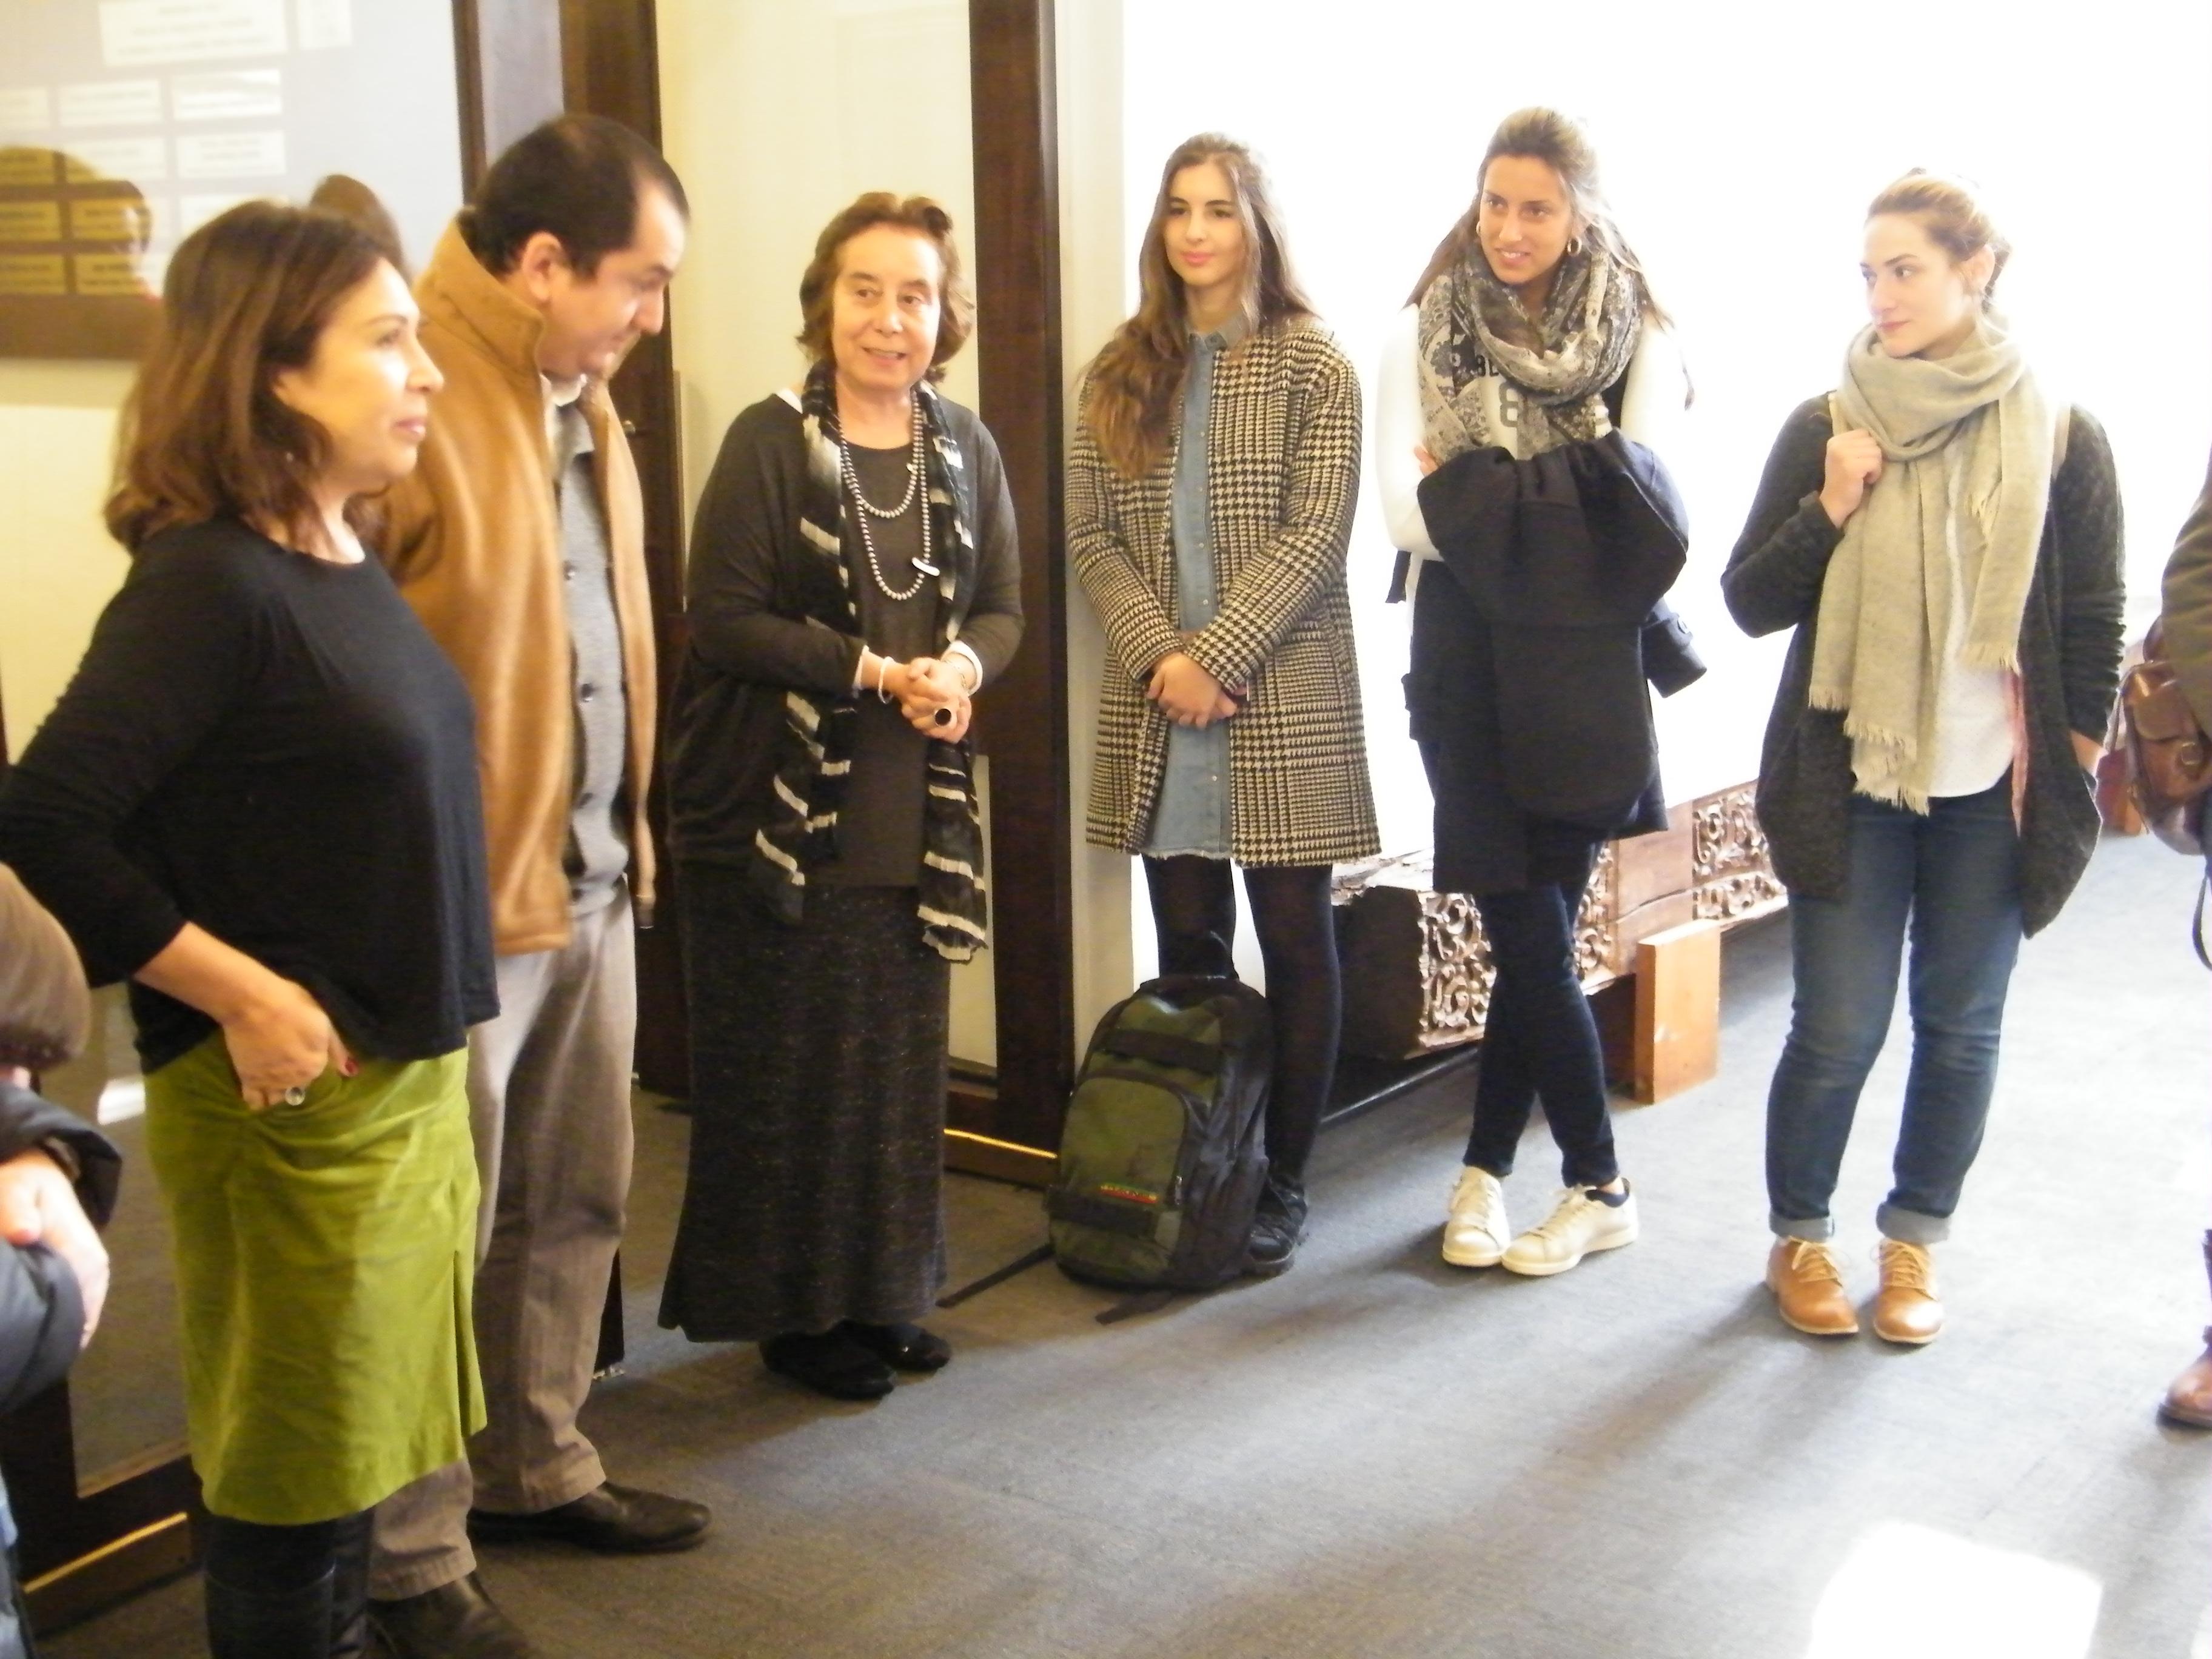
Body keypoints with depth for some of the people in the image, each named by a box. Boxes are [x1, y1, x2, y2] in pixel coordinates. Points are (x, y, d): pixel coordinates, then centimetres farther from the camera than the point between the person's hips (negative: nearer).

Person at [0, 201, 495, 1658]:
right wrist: (243, 997, -19)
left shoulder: (350, 565, 6)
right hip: (293, 1099, -8)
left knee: (359, 1454, 20)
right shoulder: (210, 582, -18)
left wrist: (427, 1049, 7)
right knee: (295, 1480, 8)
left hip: (413, 1083, 8)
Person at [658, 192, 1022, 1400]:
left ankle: (882, 1292, 27)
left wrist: (961, 667, -13)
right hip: (780, 813, -5)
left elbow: (1003, 608, 10)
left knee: (901, 1067, 11)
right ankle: (795, 1311, 18)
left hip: (915, 818, 5)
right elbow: (724, 617, -12)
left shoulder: (965, 451, 8)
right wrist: (879, 672, -17)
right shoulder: (769, 442, -7)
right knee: (790, 1072, 3)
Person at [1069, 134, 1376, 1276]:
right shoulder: (1121, 371, 10)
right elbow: (1090, 536, 5)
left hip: (1284, 701, -3)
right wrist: (1159, 653, -10)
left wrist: (1218, 655, -16)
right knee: (1185, 946, 7)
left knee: (1294, 942, 3)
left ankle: (1282, 1182, 13)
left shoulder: (1311, 364, 0)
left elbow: (1315, 534, -8)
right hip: (1157, 707, 3)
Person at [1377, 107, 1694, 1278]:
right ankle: (1598, 1182, 16)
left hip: (1585, 666, 0)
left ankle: (1485, 1168, 22)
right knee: (1530, 930, 0)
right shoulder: (1424, 332, 2)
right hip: (1467, 655, 0)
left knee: (1531, 929, 4)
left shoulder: (1640, 340, 2)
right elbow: (1406, 511, -8)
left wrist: (1476, 501, -16)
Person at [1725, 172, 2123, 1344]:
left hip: (1993, 791, 1)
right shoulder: (1826, 426, 0)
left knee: (1960, 1029, 10)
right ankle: (1798, 1238, 22)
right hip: (1851, 781, 0)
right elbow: (1749, 602, 0)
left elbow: (2094, 624, 6)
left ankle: (1914, 1243, 27)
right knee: (1837, 1030, 2)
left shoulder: (2059, 438, 0)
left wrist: (2075, 756, 1)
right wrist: (1828, 511, -14)